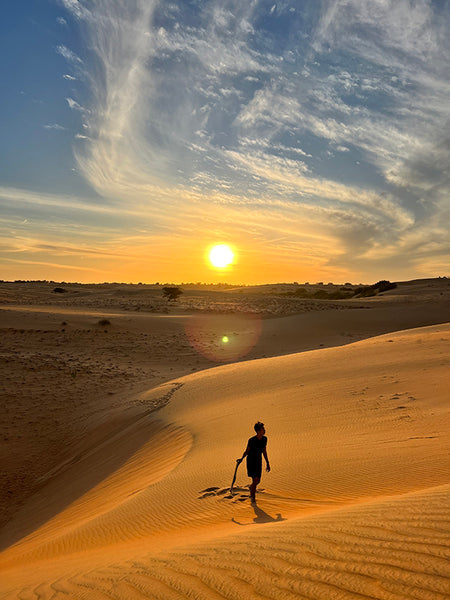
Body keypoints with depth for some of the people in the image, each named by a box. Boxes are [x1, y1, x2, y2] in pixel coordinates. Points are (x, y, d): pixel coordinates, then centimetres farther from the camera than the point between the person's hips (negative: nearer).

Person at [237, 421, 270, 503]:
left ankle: (251, 489, 43)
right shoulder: (252, 440, -19)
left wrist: (267, 463, 13)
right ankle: (252, 497, 13)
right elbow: (247, 451, -9)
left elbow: (264, 451, 10)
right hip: (251, 461, -6)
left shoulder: (264, 439, -1)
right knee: (255, 480, -9)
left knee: (258, 481, 10)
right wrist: (242, 459, -24)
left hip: (259, 461, 6)